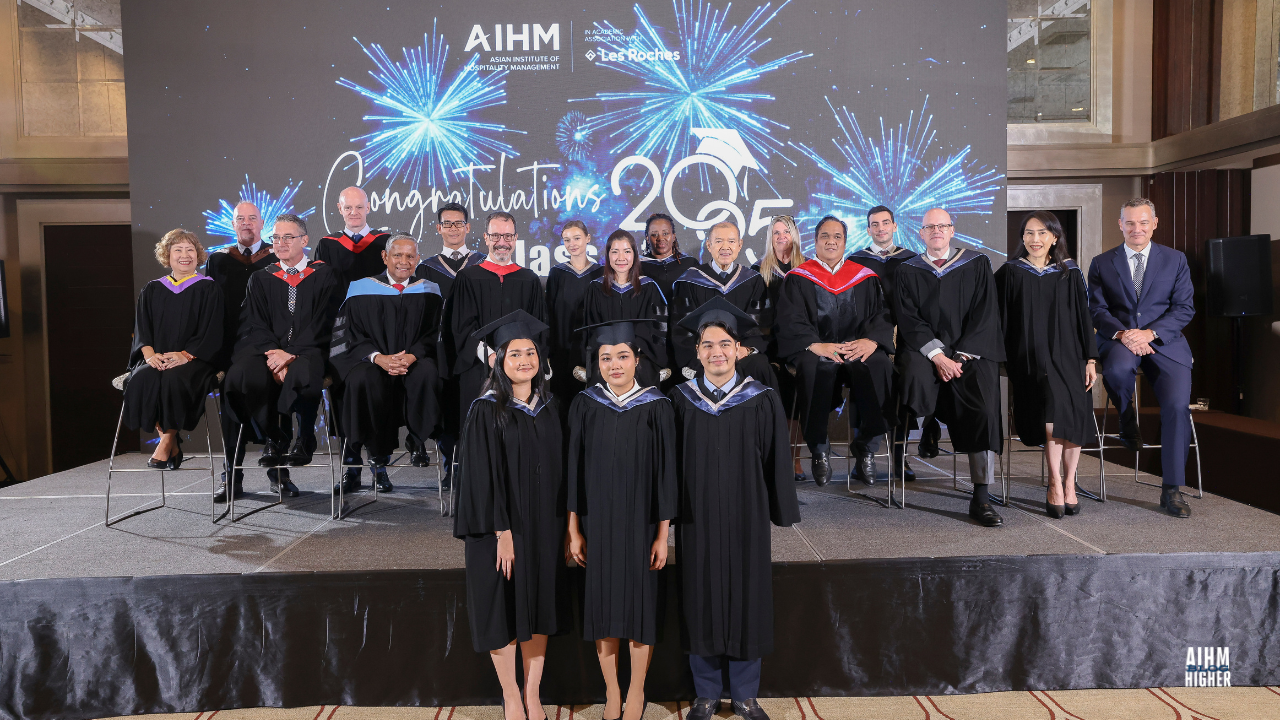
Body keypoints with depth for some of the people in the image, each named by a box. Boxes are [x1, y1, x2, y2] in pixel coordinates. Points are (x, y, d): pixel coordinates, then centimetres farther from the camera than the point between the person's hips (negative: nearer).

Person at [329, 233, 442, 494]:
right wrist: (378, 357, -17)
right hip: (371, 360, 0)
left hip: (413, 361, 1)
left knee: (427, 375, -34)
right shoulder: (361, 289, 8)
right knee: (363, 380, -34)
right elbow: (353, 335, 2)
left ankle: (420, 444, -18)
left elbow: (433, 335, 4)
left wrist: (412, 356, -16)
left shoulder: (429, 292, 11)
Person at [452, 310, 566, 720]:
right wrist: (502, 532, -17)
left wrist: (562, 528, 6)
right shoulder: (486, 411, -9)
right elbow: (482, 475, -13)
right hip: (501, 528, -5)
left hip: (544, 528, 5)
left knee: (539, 609, 11)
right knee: (505, 610, 5)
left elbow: (557, 471, 10)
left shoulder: (548, 409, 6)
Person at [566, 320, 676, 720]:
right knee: (603, 604, 9)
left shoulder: (656, 408, -7)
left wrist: (662, 535, -7)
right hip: (598, 522, 1)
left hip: (641, 523, -1)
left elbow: (665, 473, -5)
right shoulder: (584, 406, -2)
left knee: (641, 601, 8)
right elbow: (574, 471, 1)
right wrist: (573, 530, -1)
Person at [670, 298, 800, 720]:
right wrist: (670, 512, 2)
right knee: (701, 602, 9)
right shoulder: (682, 401, 0)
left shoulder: (761, 401, -3)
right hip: (697, 518, 1)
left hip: (745, 516, -1)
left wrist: (783, 512, -1)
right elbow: (673, 463, 4)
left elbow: (776, 461, 0)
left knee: (746, 601, 8)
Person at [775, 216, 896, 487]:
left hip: (858, 349, 2)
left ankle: (866, 450, -18)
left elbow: (882, 315, 9)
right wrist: (815, 345, -18)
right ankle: (819, 451, -20)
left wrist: (871, 340, -13)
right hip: (815, 349, -1)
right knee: (814, 369, -37)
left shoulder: (865, 277, 19)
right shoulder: (798, 279, 12)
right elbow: (789, 322, 0)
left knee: (877, 366, -33)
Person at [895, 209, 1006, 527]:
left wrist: (961, 356, -10)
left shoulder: (977, 264, 13)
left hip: (971, 350, 0)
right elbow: (908, 319, 2)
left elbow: (985, 314, 3)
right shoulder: (908, 271, 14)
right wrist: (937, 355, -13)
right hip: (925, 349, 1)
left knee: (983, 398, -28)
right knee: (915, 374, -37)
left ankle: (981, 497, -27)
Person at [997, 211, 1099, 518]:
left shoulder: (1070, 273, 13)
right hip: (1030, 357, -2)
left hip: (1067, 355, 2)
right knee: (1054, 398, -29)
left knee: (1075, 409, -22)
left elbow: (1083, 317, 11)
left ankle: (1068, 482, -7)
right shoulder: (1010, 274, 7)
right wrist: (1009, 367, -4)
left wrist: (1090, 359, 1)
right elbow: (1003, 322, 4)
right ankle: (1056, 481, -21)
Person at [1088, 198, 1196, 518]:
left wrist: (1150, 333, -13)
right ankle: (1127, 420, -2)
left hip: (1164, 340, 1)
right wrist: (1122, 334, -16)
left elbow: (1184, 308, 3)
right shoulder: (1102, 263, 10)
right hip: (1118, 339, 0)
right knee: (1118, 369, -38)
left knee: (1177, 405, -20)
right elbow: (1097, 310, 3)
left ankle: (1172, 490, -7)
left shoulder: (1175, 260, 10)